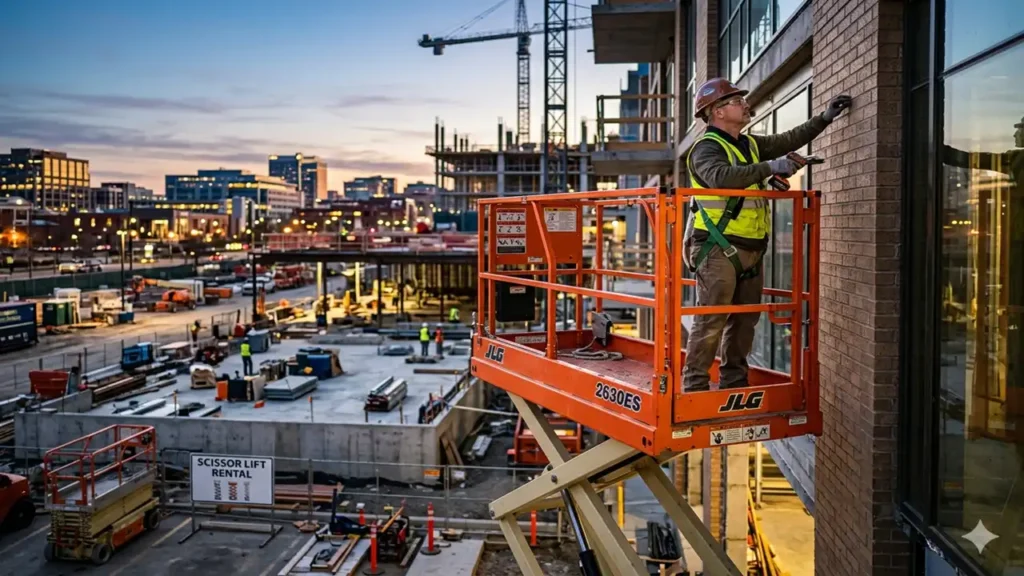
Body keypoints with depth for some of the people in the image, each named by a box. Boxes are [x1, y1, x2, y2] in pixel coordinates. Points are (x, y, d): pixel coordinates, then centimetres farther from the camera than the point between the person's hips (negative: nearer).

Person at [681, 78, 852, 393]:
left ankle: (734, 381, 24)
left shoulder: (750, 144, 18)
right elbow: (721, 176, -31)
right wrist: (769, 168, -35)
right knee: (711, 320, -8)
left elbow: (789, 140, 26)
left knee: (745, 319, 13)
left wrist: (824, 118, 20)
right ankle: (694, 384, -1)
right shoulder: (707, 147, -11)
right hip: (718, 249, -9)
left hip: (750, 249, 9)